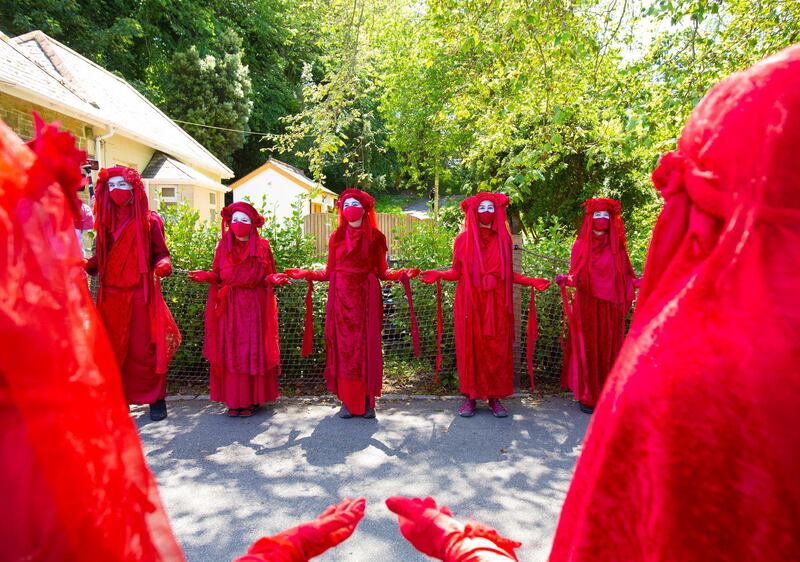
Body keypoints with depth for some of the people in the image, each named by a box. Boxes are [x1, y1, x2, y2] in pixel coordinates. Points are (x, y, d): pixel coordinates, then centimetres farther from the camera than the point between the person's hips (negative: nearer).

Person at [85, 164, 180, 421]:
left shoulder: (149, 220, 3)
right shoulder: (105, 220, 13)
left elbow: (160, 253, 1)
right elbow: (100, 258, 14)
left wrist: (163, 265, -20)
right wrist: (85, 265, -5)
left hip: (141, 294, -3)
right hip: (111, 296, 4)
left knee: (144, 349, -3)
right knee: (112, 350, 5)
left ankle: (156, 399, 9)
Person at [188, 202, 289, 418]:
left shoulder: (262, 247, 3)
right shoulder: (224, 246, 7)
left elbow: (266, 278, 4)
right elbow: (218, 276, 7)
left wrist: (274, 279, -17)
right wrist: (206, 276, -12)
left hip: (254, 307, -1)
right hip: (230, 307, 2)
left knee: (253, 351, 1)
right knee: (230, 352, 2)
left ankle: (251, 400, 8)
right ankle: (233, 400, 9)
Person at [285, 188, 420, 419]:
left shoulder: (376, 237, 6)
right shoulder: (336, 237, 11)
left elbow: (382, 272, 4)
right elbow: (329, 272, 10)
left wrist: (402, 274, -12)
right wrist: (306, 274, 2)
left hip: (366, 298, -1)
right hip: (341, 298, 2)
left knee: (367, 346, -1)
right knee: (343, 347, 0)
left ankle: (367, 401, 8)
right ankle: (347, 400, 8)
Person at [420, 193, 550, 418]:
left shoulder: (503, 239, 11)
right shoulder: (463, 239, 6)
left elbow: (508, 274, 11)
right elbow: (456, 272, 4)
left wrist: (531, 281, -1)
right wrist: (438, 275, -13)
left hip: (496, 304, 1)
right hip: (470, 303, -1)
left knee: (496, 349, 2)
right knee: (470, 348, 0)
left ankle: (495, 397, 12)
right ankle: (469, 396, 10)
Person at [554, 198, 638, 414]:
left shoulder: (616, 247, 11)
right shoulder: (580, 245, 5)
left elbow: (626, 277, 10)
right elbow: (575, 276, -1)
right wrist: (564, 280, -21)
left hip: (610, 308, 2)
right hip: (586, 307, -2)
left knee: (608, 349, 4)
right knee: (587, 348, -1)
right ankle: (586, 396, 8)